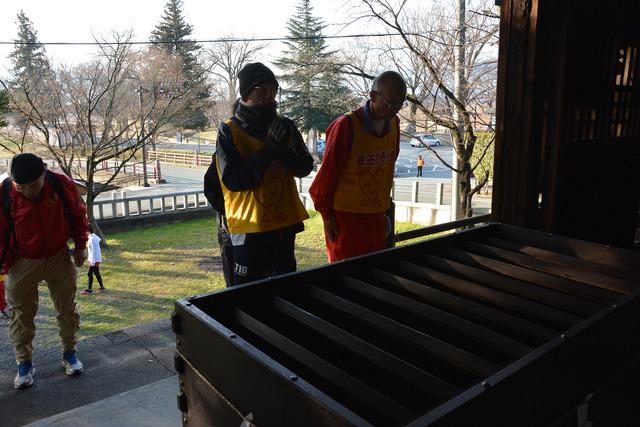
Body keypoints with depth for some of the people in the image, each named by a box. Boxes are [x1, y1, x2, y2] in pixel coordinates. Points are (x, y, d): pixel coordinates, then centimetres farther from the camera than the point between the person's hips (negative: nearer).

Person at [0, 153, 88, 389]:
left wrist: (80, 245, -1)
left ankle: (69, 353, 28)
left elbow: (78, 214, -1)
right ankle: (24, 363, 22)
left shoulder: (62, 184, -18)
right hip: (22, 262, 0)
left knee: (67, 308, 10)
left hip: (59, 257, 1)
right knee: (21, 314, 5)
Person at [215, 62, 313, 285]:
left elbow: (305, 168, 4)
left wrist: (284, 149, -15)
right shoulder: (229, 131, -8)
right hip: (250, 227, -4)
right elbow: (232, 180, -16)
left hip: (285, 223, 5)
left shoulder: (285, 126, 5)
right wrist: (268, 150, -20)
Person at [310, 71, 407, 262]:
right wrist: (327, 215, -7)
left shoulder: (394, 124, 2)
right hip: (346, 216, -6)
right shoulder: (346, 126, -18)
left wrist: (384, 206, 15)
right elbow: (327, 173, -12)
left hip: (376, 216, 6)